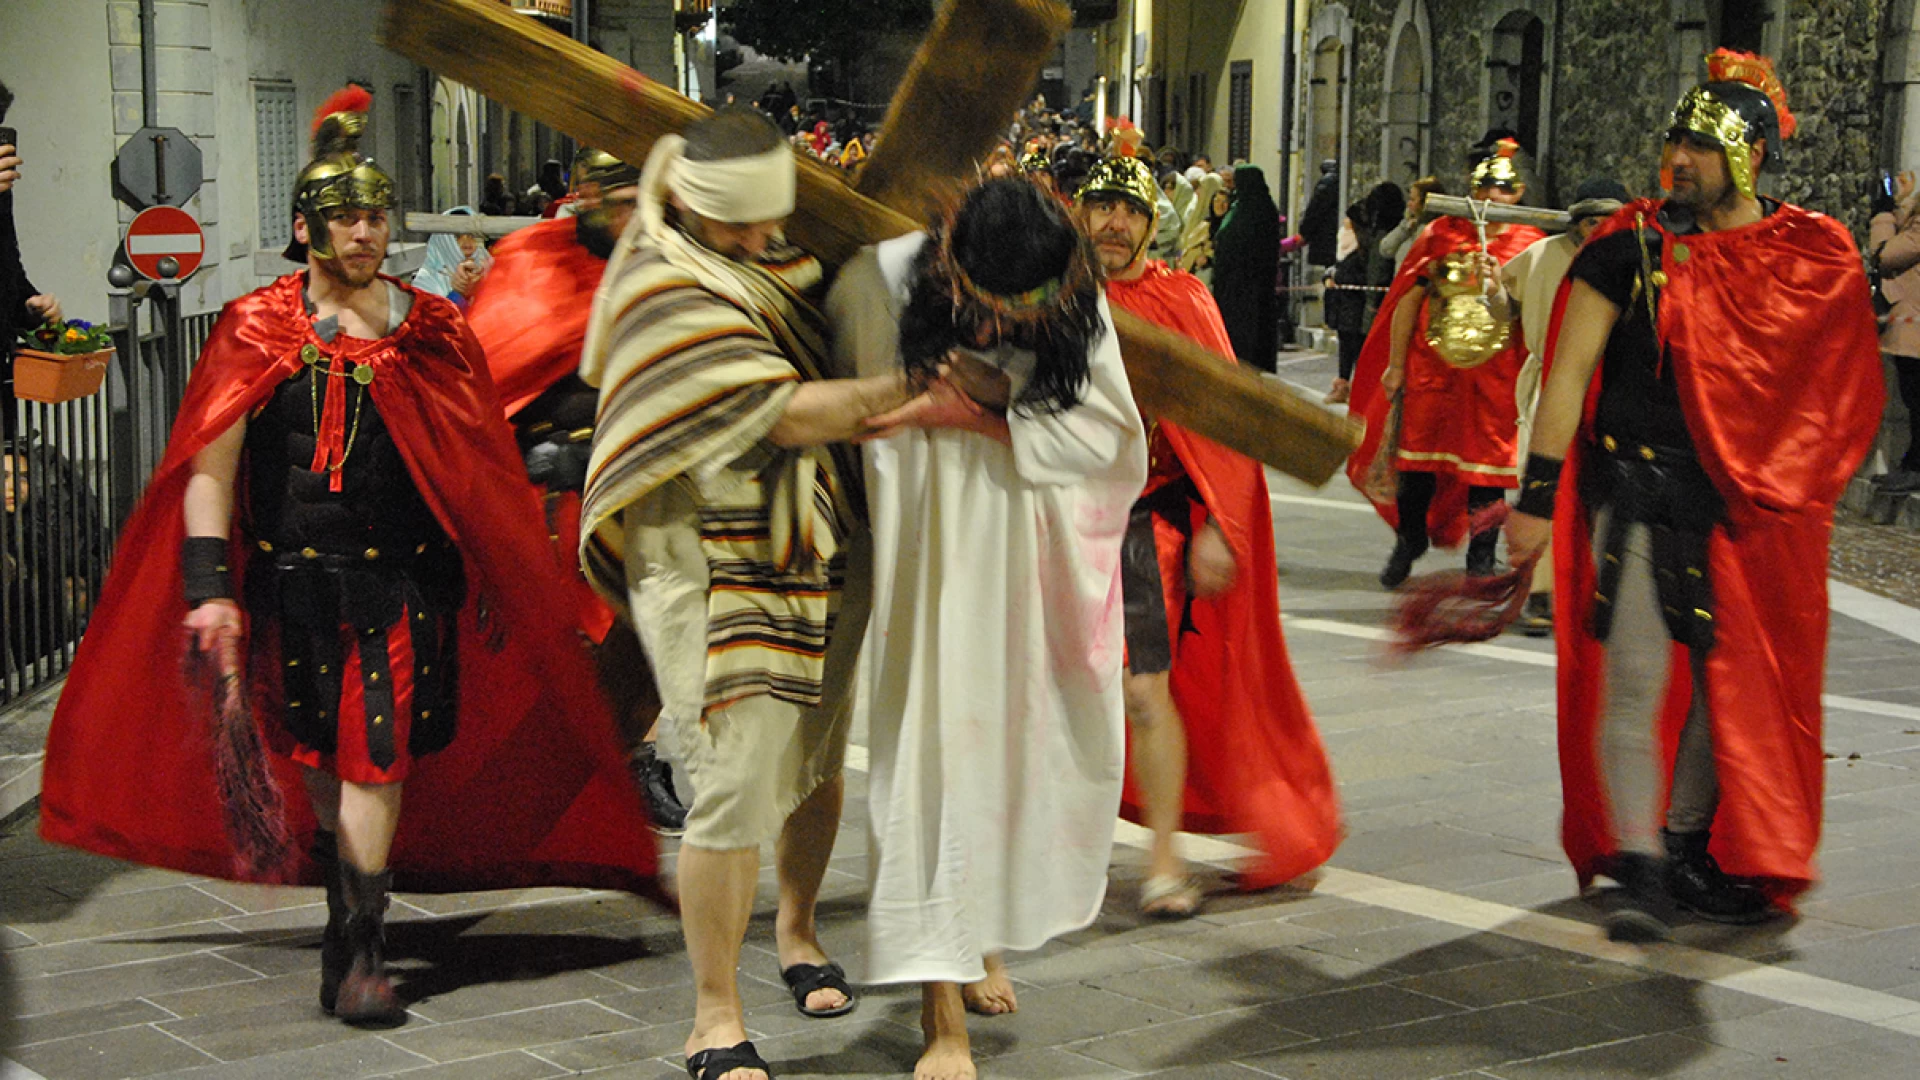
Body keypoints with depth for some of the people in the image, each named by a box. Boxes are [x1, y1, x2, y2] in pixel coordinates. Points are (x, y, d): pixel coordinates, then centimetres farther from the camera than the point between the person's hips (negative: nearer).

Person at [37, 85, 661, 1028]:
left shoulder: (431, 329, 5)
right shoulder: (258, 330, 1)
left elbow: (477, 464, 10)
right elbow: (210, 467, -4)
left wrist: (491, 581, 8)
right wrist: (209, 588, -13)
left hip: (402, 577, 0)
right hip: (294, 577, 0)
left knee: (378, 752, -6)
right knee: (316, 751, 11)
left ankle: (361, 950, -2)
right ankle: (347, 906, 33)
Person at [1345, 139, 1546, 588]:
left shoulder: (1529, 244, 4)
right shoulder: (1443, 233, 7)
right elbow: (1409, 298, 8)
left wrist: (1502, 286, -18)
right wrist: (1396, 363, 4)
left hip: (1494, 374, -1)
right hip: (1430, 365, 1)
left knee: (1485, 461, 0)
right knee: (1417, 455, 5)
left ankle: (1481, 559, 11)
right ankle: (1408, 542, 25)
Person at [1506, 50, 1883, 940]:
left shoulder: (1813, 254, 3)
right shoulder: (1632, 247, -4)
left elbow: (1837, 385, 13)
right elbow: (1568, 374, -5)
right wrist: (1537, 494, -10)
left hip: (1749, 507, 3)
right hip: (1639, 492, -3)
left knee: (1727, 683, 9)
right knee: (1636, 677, -10)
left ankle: (1686, 848, 24)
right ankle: (1638, 871, -8)